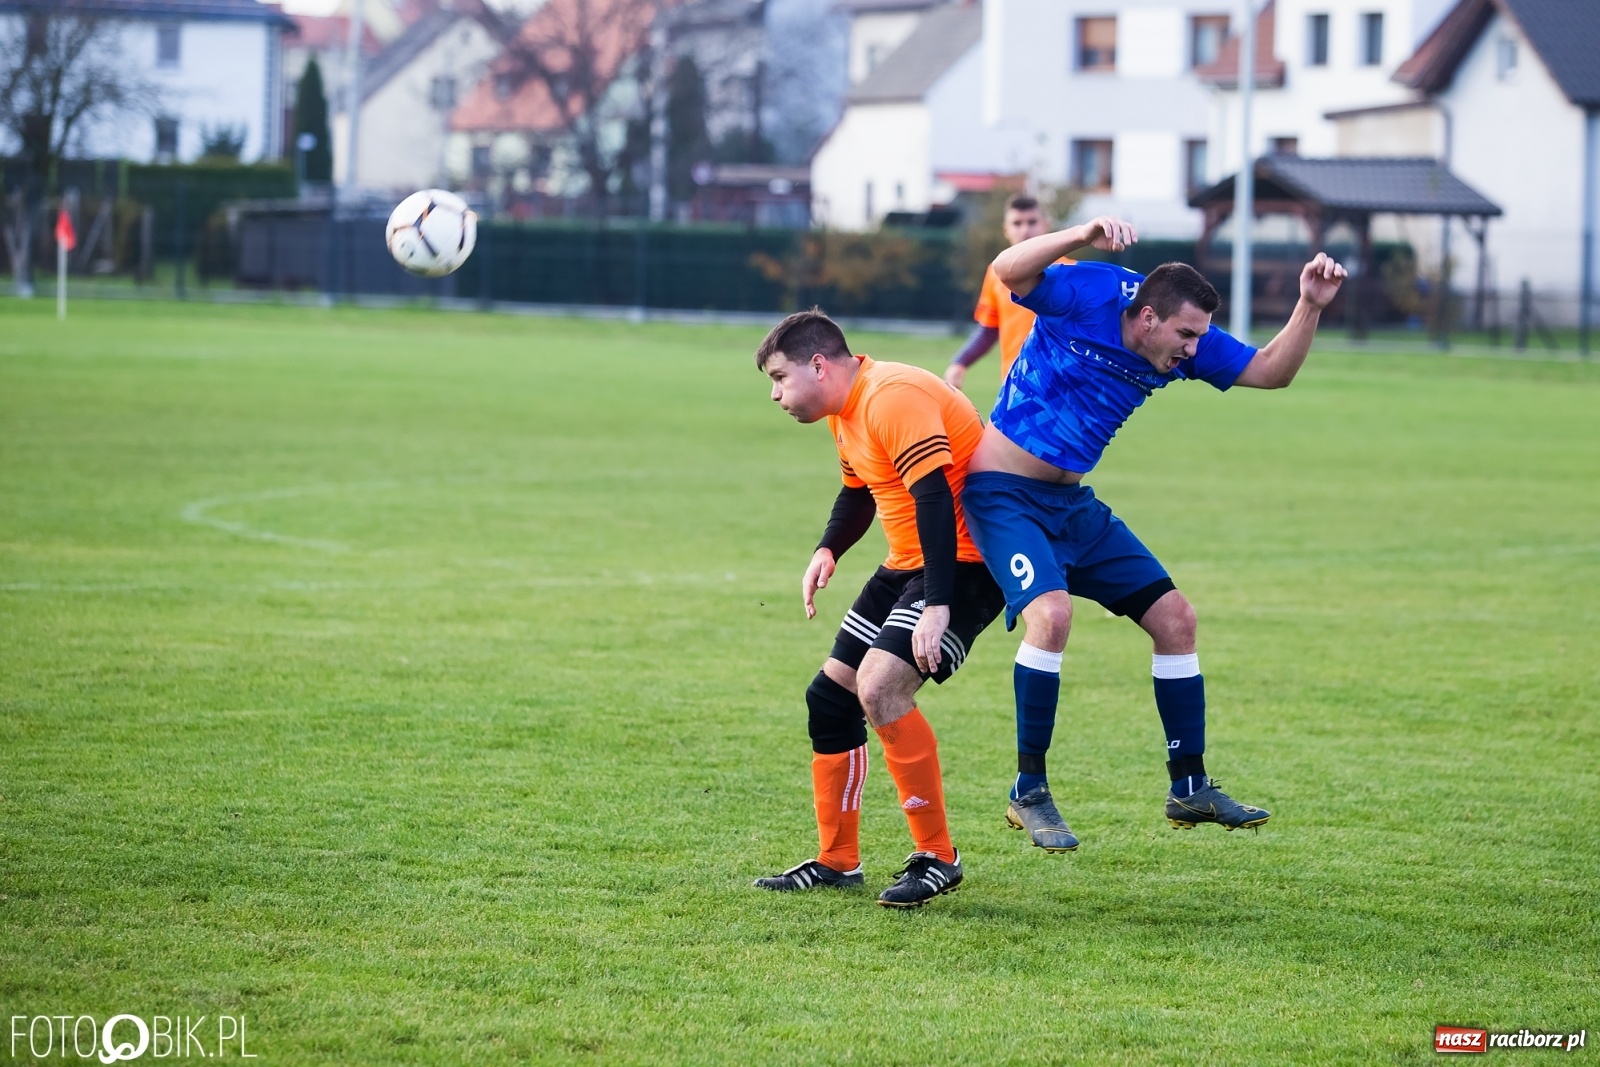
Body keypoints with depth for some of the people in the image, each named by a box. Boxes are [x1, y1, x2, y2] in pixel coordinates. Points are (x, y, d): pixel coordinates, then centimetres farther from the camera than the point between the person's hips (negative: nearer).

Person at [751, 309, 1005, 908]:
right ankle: (836, 862, 20)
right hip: (909, 564, 11)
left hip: (964, 560, -11)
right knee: (831, 696, 8)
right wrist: (828, 551, 5)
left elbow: (935, 497, -29)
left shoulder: (892, 398, -22)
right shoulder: (845, 411, 11)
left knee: (880, 688, -25)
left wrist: (937, 607, -34)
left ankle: (937, 858, -14)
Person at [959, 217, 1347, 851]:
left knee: (1174, 618, 4)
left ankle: (1190, 788, 17)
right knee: (1052, 612, -29)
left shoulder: (1187, 343, -2)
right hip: (1003, 491, -8)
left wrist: (1310, 307, -13)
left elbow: (1270, 371, 3)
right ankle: (1029, 793, -16)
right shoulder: (1089, 295, -19)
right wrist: (1084, 237, -49)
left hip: (1073, 502, 8)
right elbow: (1008, 272, -35)